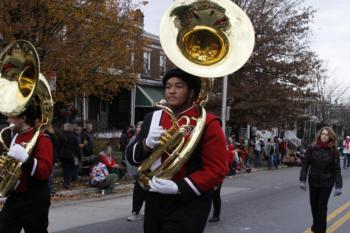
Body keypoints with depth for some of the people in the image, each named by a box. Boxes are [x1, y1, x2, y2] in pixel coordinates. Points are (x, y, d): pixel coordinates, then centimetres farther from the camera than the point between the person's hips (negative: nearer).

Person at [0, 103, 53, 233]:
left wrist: (25, 158, -38)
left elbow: (45, 172, -26)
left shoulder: (42, 139, -15)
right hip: (14, 198, 8)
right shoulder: (16, 137, 12)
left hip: (34, 201, -8)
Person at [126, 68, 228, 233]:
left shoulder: (208, 123, -10)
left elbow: (217, 170, -13)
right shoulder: (152, 118, 8)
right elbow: (132, 157, 10)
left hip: (188, 206, -5)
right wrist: (147, 144, -12)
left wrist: (179, 188, -23)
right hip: (154, 202, 6)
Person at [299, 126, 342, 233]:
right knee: (313, 205, 14)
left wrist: (338, 186, -11)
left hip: (326, 183, -2)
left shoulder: (334, 150, -9)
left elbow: (336, 169, -8)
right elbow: (305, 164, -4)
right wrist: (302, 180, -10)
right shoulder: (312, 148, -6)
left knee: (322, 206, 1)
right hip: (313, 182, 2)